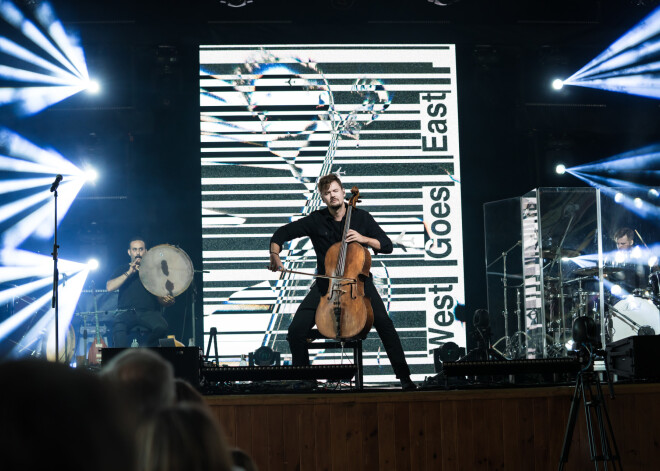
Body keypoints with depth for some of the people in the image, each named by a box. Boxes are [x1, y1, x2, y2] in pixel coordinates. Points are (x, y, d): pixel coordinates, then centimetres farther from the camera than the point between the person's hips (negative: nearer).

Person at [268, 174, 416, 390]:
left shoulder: (361, 217, 2)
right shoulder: (316, 221, 1)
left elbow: (387, 246, 2)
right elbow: (282, 233, 4)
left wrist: (364, 238, -14)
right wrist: (275, 254, -14)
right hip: (325, 284, 1)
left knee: (383, 322, -25)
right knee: (296, 329, -15)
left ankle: (404, 376, -15)